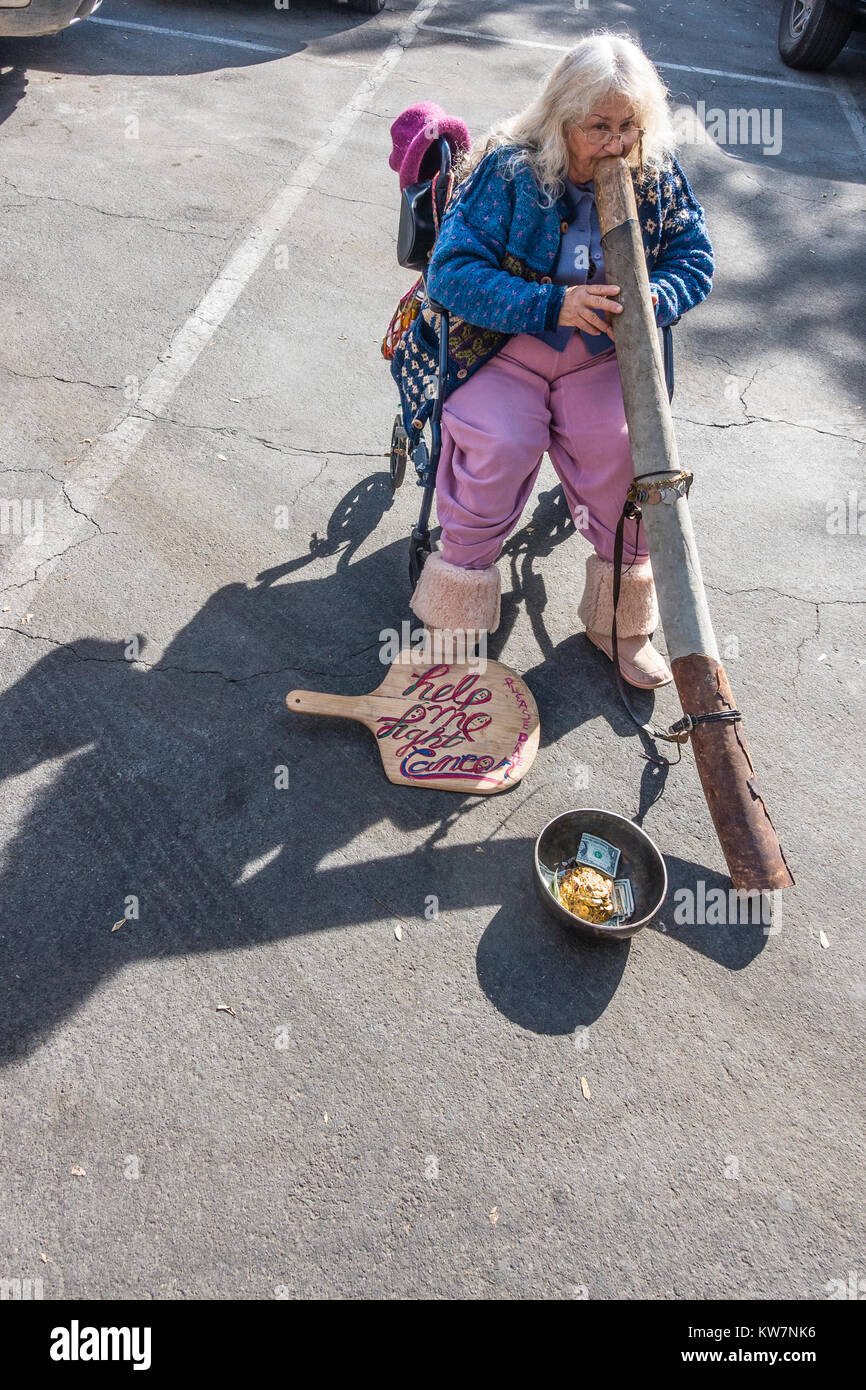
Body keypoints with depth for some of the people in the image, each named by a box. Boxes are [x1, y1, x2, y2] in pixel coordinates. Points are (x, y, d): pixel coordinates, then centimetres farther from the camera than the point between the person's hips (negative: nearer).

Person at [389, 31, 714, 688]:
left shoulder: (658, 173, 2)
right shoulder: (507, 168, -9)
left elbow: (695, 259, 7)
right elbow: (450, 272, -15)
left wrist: (648, 300, -18)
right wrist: (552, 304, -25)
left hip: (602, 354, 3)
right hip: (503, 346, -2)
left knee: (629, 448, -23)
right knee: (499, 445, -30)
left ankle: (620, 619, -2)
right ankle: (456, 619, -9)